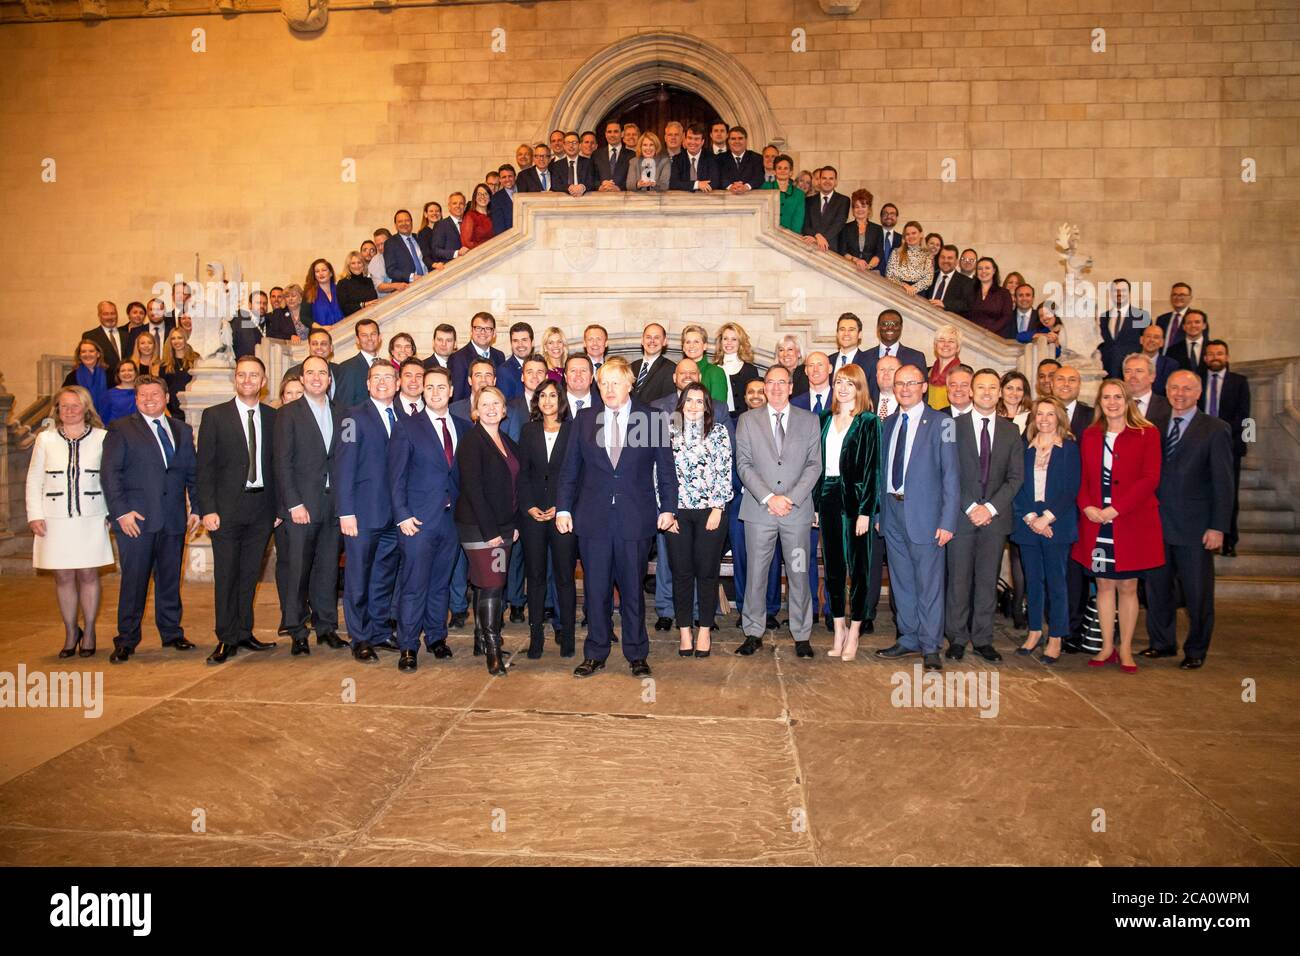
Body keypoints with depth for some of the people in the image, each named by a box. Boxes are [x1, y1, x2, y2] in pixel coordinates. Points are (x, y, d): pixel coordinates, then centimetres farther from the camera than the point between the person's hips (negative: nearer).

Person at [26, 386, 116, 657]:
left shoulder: (102, 438, 1)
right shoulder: (45, 439, 5)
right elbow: (34, 480, 8)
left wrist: (111, 512, -4)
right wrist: (35, 516, 1)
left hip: (91, 520, -1)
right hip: (56, 520, 1)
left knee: (88, 575, 4)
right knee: (63, 577, 5)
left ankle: (89, 632, 16)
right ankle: (70, 632, 18)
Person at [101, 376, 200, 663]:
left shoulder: (183, 431, 15)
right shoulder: (121, 429, 3)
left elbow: (192, 473, 14)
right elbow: (109, 474, -3)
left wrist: (196, 508, 5)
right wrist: (121, 511, -12)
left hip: (174, 519, 4)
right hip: (135, 518, -3)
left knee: (170, 579, 10)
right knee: (134, 580, 0)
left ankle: (171, 633, 22)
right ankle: (126, 641, 11)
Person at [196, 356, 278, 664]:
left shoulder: (273, 418, 8)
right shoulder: (215, 416, 2)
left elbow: (277, 464, 9)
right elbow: (205, 466, -2)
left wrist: (278, 506, 3)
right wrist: (207, 509, -10)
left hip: (262, 508, 2)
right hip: (227, 508, -2)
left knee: (250, 574, 10)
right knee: (226, 575, 2)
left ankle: (244, 633, 21)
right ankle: (227, 639, 11)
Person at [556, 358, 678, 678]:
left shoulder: (651, 418, 2)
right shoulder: (584, 419, 8)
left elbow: (666, 468, 4)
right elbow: (569, 469, 9)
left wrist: (668, 507, -1)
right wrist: (563, 508, 3)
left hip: (636, 519, -1)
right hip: (593, 518, 2)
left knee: (633, 589, 7)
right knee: (596, 590, 8)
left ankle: (636, 655, 21)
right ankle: (595, 654, 21)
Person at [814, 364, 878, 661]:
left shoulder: (868, 422, -3)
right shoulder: (825, 420, 12)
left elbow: (871, 468, -7)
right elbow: (818, 463, 12)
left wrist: (865, 510, -13)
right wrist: (814, 503, 5)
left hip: (855, 497, -5)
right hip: (828, 496, 5)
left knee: (858, 566, 1)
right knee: (832, 565, 8)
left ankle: (853, 633, 8)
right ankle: (839, 629, 17)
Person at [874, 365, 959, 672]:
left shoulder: (940, 423, -5)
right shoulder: (888, 423, 12)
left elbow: (951, 475, -8)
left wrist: (947, 521, -13)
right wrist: (879, 511, 8)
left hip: (924, 512, -5)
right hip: (892, 509, 6)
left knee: (929, 583, 0)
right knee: (901, 582, 13)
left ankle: (930, 647, 11)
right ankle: (908, 639, 25)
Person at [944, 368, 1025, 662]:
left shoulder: (1011, 431, 9)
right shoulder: (954, 427, 1)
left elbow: (1016, 476, 4)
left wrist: (991, 507, -9)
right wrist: (970, 507, -10)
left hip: (995, 516, 2)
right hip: (961, 514, -2)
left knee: (988, 580, 7)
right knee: (958, 579, 2)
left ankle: (982, 638, 16)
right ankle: (957, 638, 12)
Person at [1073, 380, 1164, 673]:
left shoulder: (1147, 434, -2)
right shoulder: (1090, 436, 10)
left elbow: (1150, 478, -10)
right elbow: (1083, 478, 10)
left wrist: (1115, 509, -16)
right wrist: (1087, 506, -8)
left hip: (1132, 523, -3)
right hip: (1096, 522, 3)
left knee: (1127, 586, 4)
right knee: (1104, 584, 8)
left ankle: (1125, 649, 14)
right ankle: (1107, 647, 17)